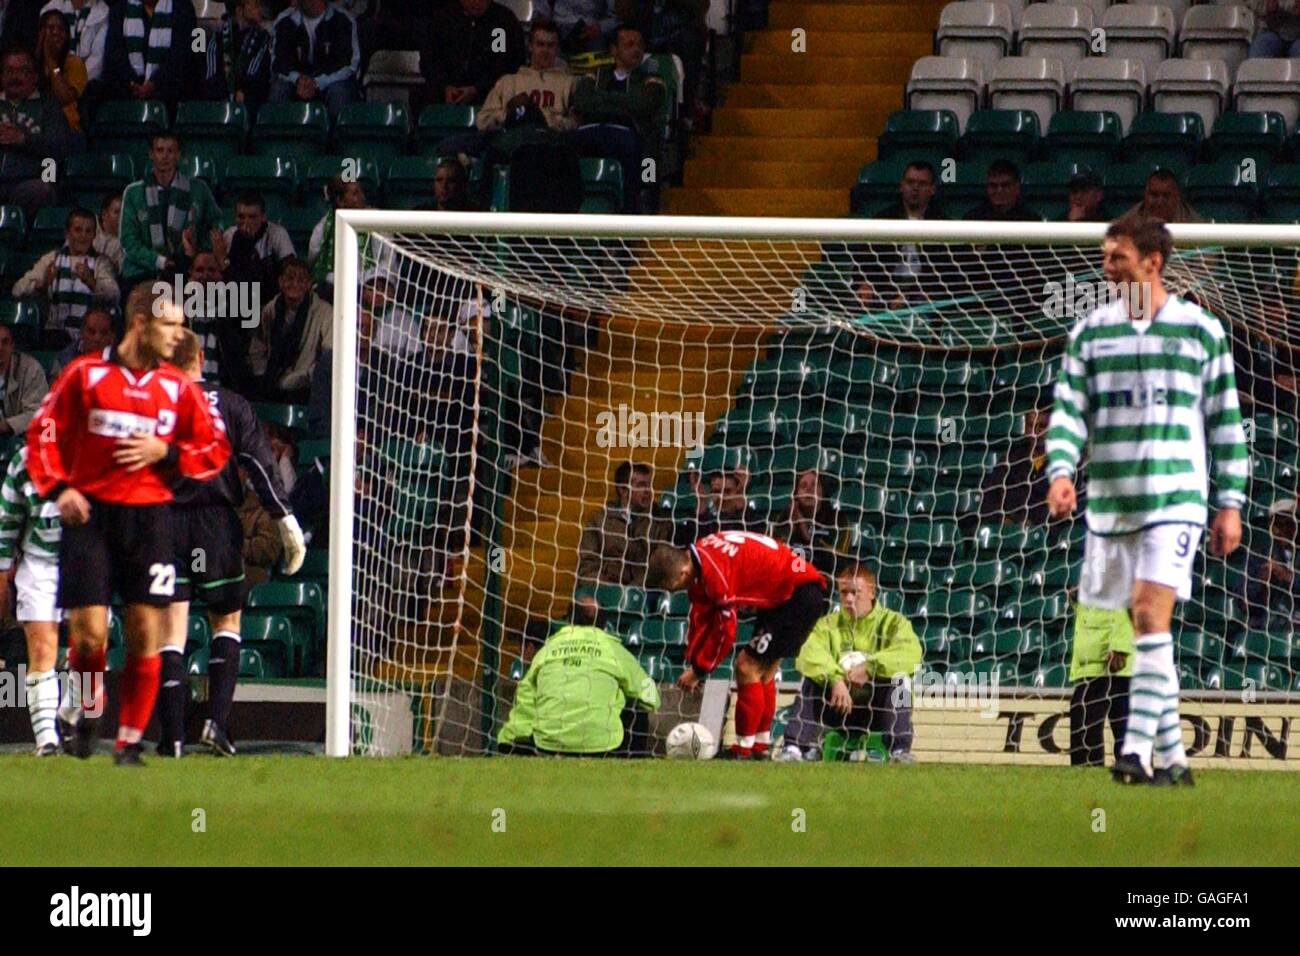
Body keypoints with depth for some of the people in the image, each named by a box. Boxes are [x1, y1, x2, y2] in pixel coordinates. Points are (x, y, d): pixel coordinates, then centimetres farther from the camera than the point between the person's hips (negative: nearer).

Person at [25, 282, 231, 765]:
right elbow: (42, 433, 3)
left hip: (148, 515, 2)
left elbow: (216, 450, 11)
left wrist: (166, 452, -5)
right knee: (88, 633, -9)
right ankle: (87, 714, 20)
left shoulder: (180, 388, 8)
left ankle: (130, 741, 6)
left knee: (145, 632, -4)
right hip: (89, 512, -2)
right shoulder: (85, 375, 1)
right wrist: (58, 487, -11)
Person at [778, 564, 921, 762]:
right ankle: (795, 746, -32)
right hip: (837, 707, 1)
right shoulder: (828, 624, 6)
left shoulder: (892, 623, 3)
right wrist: (835, 679, -34)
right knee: (812, 679, -22)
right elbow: (808, 654, -16)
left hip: (878, 708, -1)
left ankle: (899, 749, -32)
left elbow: (911, 653, -19)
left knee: (898, 676, -26)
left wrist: (870, 668, -31)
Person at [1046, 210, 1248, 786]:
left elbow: (1226, 421, 6)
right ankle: (1170, 754, 16)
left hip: (1176, 498, -4)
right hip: (1109, 501, 4)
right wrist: (1061, 469, -15)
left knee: (1150, 613, -18)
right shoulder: (1090, 333, 9)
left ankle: (1138, 748, -22)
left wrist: (1231, 503, 3)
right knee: (1145, 629, 8)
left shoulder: (1200, 330, 2)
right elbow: (1069, 409, 4)